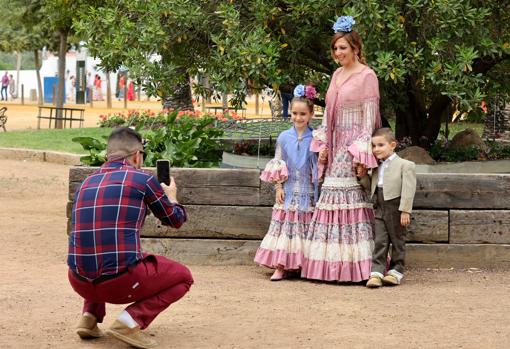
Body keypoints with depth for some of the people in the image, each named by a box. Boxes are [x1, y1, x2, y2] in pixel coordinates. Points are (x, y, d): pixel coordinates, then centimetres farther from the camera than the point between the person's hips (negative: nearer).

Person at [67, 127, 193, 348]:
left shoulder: (86, 183, 16)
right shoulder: (143, 179, 1)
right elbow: (175, 220, 17)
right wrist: (171, 197, 40)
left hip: (80, 282, 6)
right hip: (121, 282, -6)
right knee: (183, 277, 19)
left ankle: (91, 315, 15)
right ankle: (132, 320, -4)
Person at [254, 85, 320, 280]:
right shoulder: (284, 137, 3)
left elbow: (319, 166, 3)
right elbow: (277, 166, 6)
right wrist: (278, 187, 1)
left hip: (307, 192, -1)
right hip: (288, 191, 1)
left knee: (305, 227, 1)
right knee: (284, 225, 0)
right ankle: (280, 267, 3)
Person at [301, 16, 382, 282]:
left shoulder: (366, 76, -7)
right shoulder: (337, 75, 15)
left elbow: (370, 117, -11)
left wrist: (361, 153, -16)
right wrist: (324, 145, 11)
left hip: (354, 144, -7)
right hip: (336, 146, 8)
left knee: (352, 199, -10)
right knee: (332, 198, 5)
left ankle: (353, 266, -7)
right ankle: (332, 266, 9)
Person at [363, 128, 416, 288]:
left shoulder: (405, 165, -7)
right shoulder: (376, 168, 14)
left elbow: (408, 189, -13)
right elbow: (371, 187, 20)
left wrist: (405, 210, -18)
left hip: (396, 210, -5)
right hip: (380, 210, 5)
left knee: (397, 241, 7)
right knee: (379, 241, 0)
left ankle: (396, 271, 16)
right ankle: (376, 272, -3)